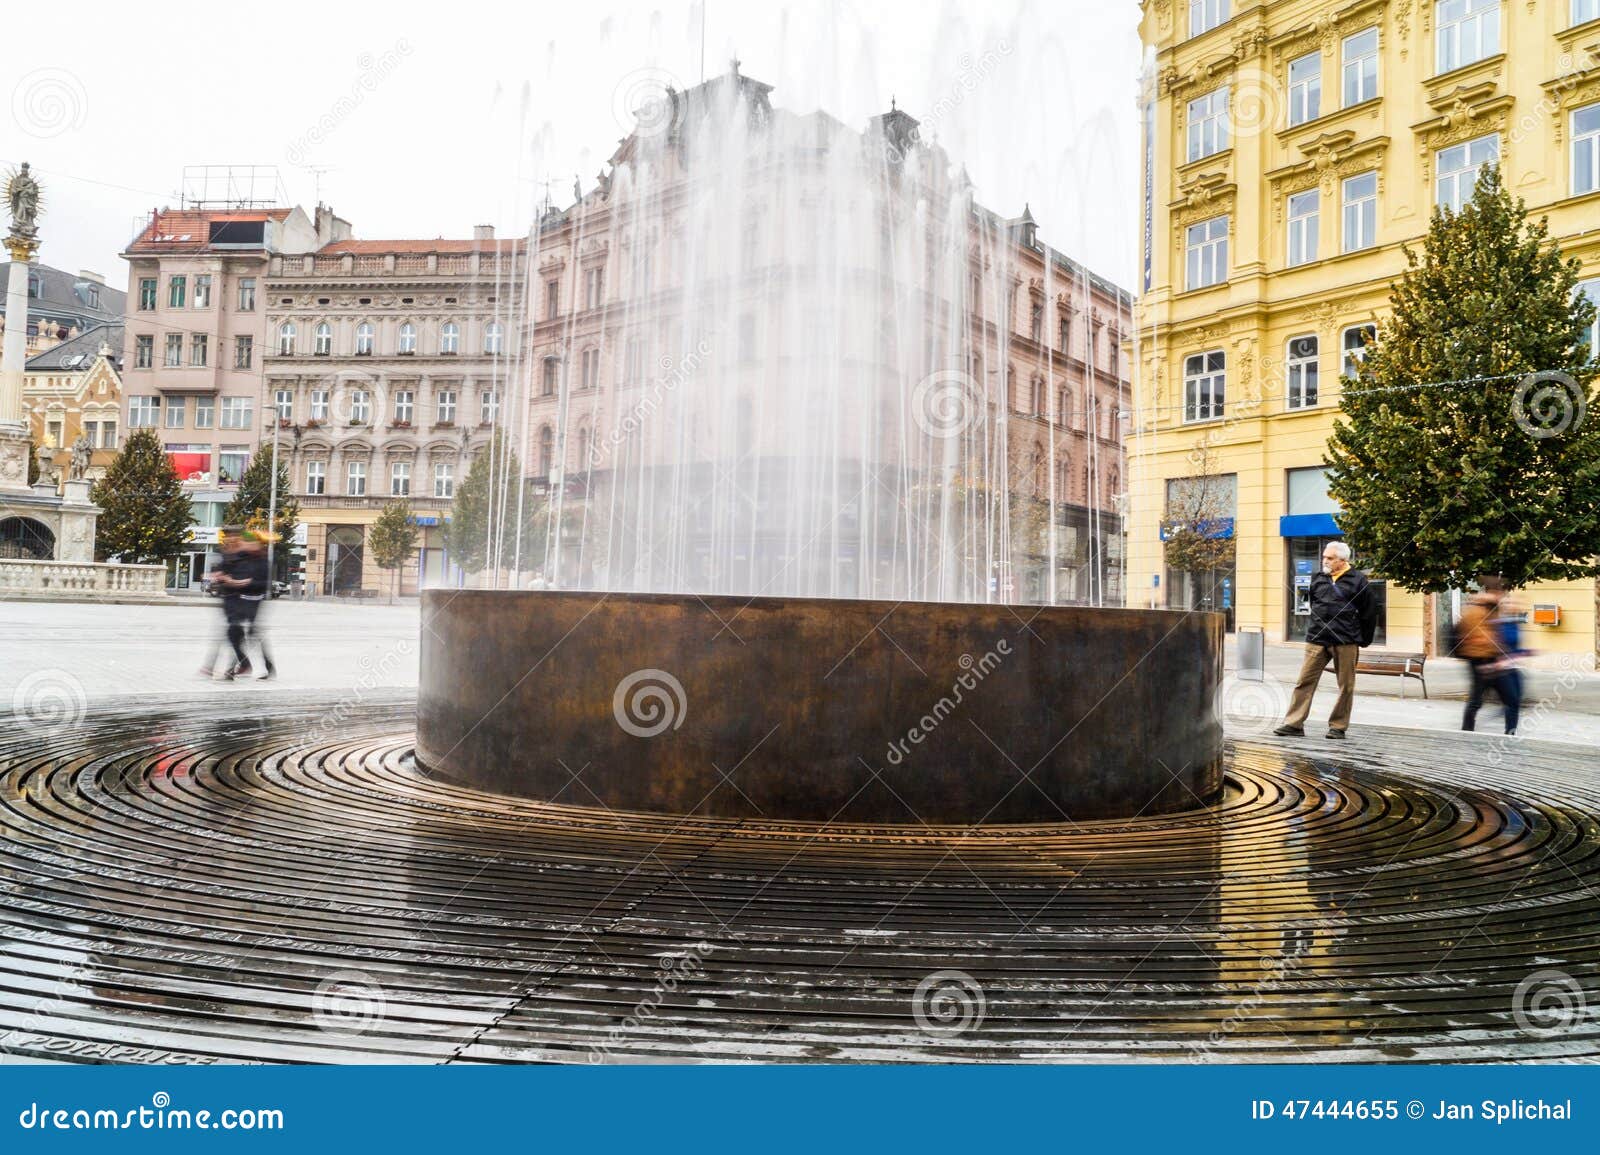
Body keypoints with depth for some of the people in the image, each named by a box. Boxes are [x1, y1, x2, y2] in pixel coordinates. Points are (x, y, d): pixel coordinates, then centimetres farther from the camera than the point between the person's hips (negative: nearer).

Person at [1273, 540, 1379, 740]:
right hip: (1317, 640, 3)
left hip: (1346, 642, -3)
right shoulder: (1318, 579, 12)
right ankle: (1294, 724, -2)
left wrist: (1363, 640, 4)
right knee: (1305, 681, -3)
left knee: (1346, 685, 4)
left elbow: (1370, 612, 3)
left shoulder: (1358, 580, 0)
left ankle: (1338, 726, 14)